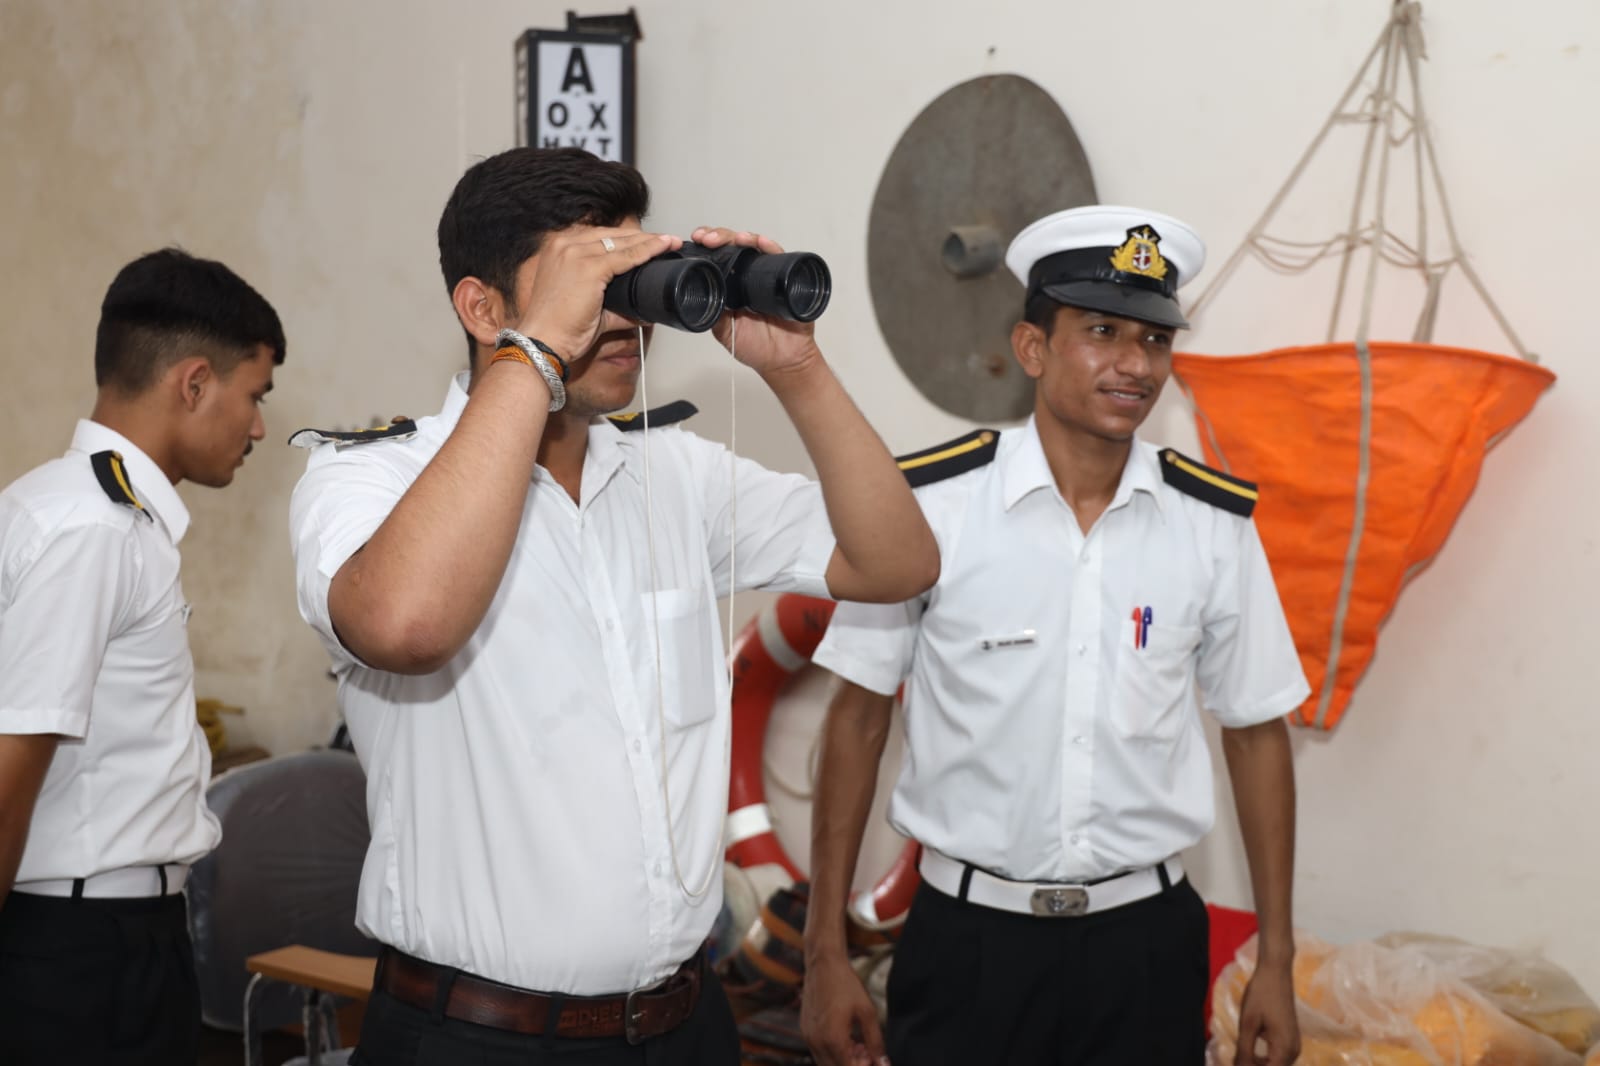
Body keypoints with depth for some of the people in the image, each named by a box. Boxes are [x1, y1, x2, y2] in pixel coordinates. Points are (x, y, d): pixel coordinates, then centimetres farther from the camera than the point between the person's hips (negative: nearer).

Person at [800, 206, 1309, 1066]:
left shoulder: (1214, 526, -2)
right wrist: (826, 954, -3)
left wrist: (1276, 963, 7)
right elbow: (858, 716, -3)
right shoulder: (931, 504, -10)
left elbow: (1255, 733, 6)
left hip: (1146, 941, 2)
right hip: (968, 940, -2)